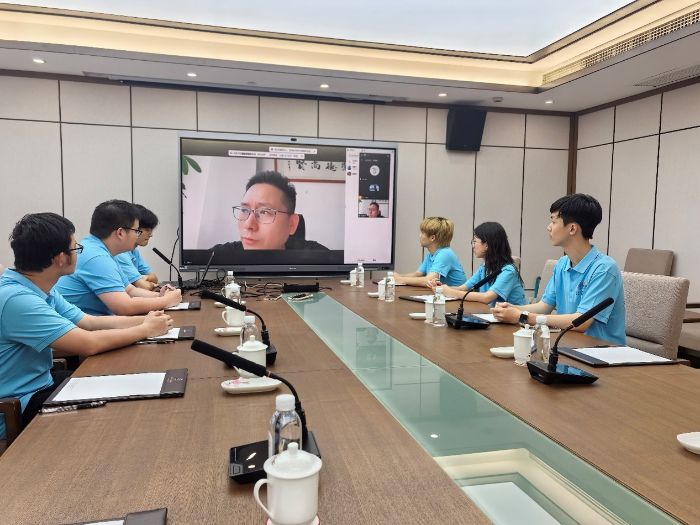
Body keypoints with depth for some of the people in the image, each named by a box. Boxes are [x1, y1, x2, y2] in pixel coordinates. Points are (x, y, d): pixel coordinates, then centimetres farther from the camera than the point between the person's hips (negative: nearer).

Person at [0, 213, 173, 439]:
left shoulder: (41, 289, 1)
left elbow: (89, 322, 6)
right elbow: (89, 344, -29)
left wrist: (144, 320, -4)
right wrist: (146, 330, -16)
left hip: (40, 384, 9)